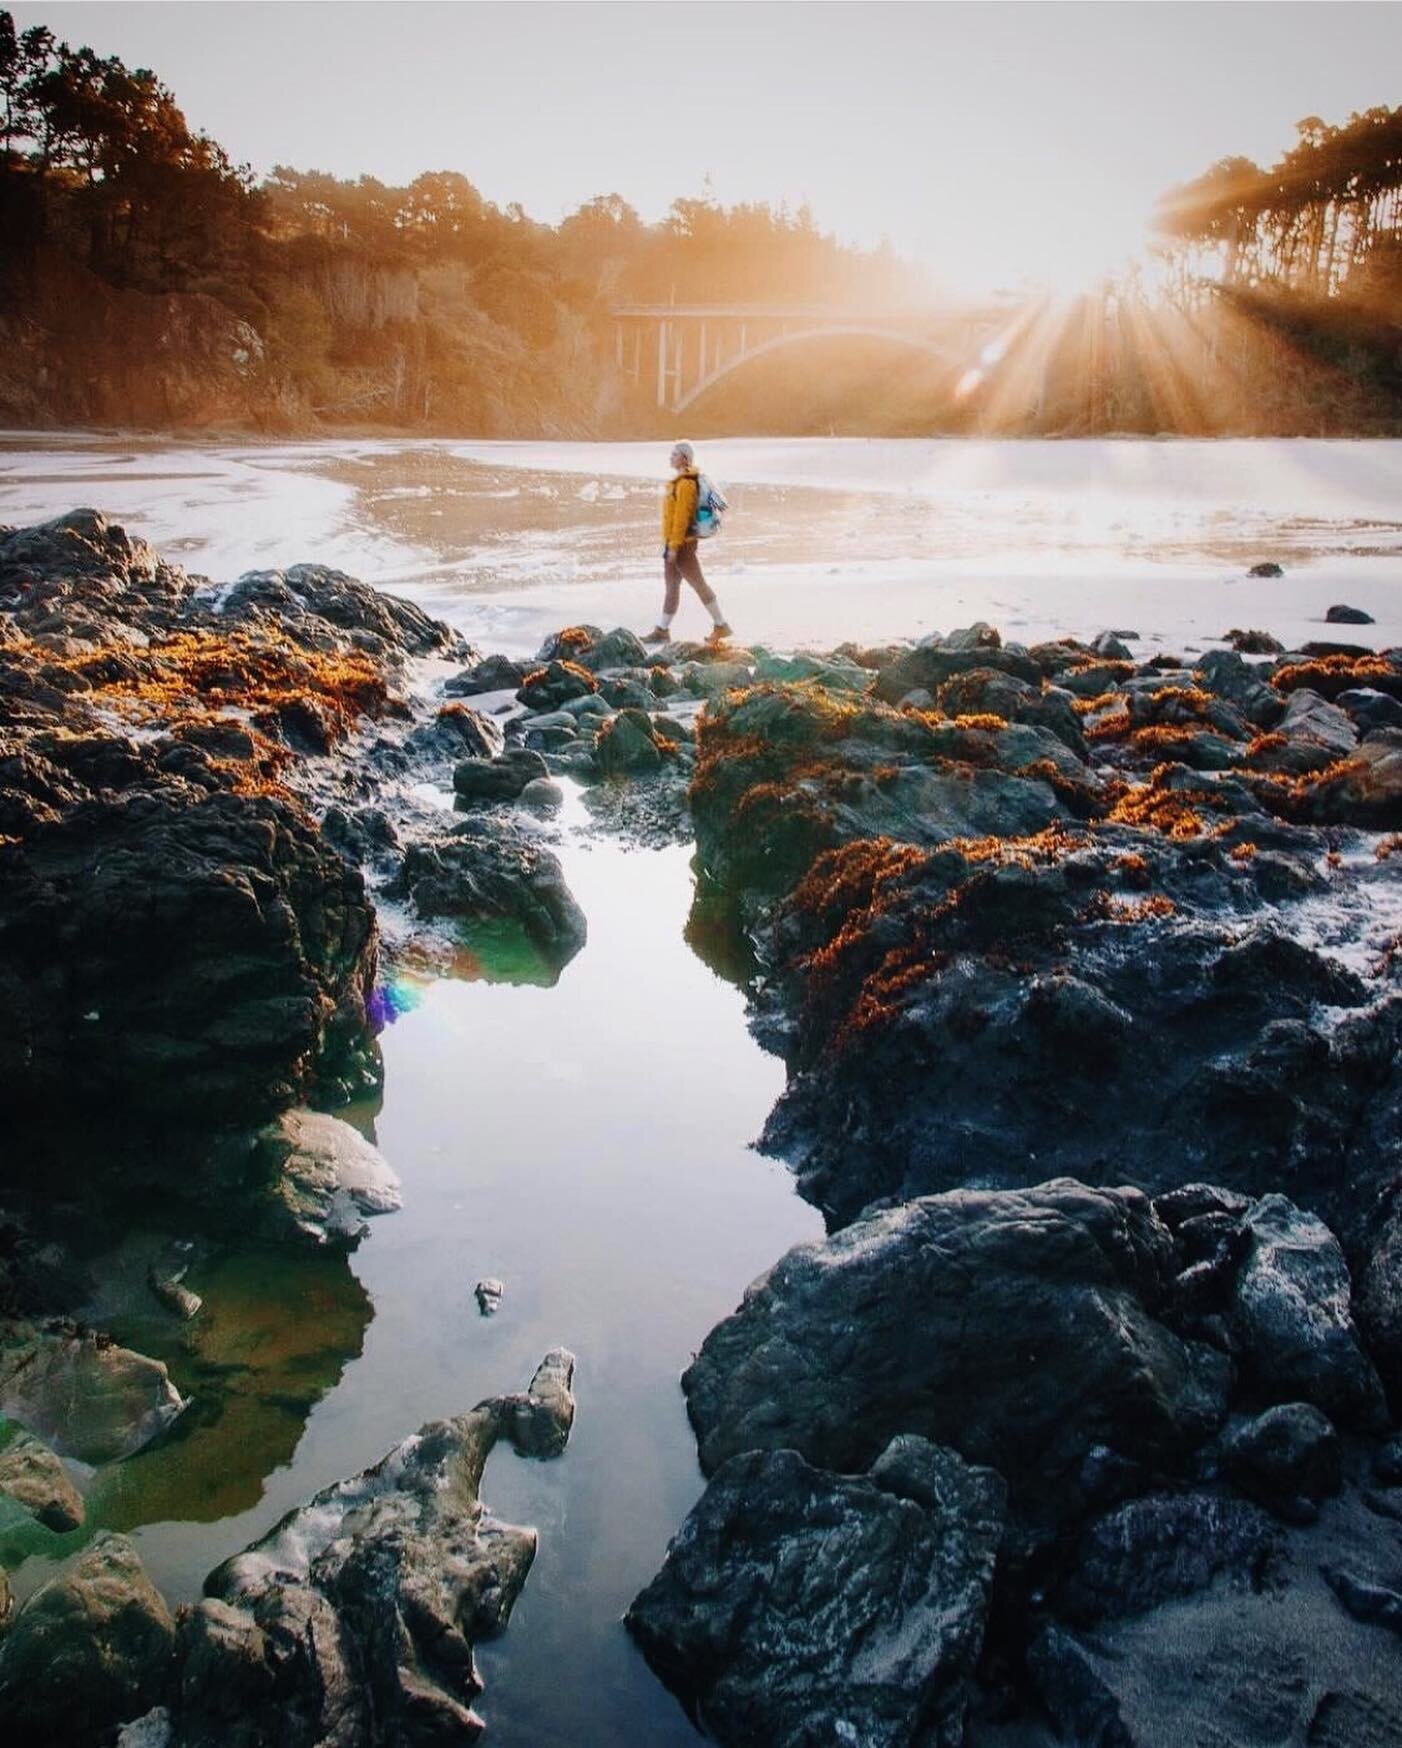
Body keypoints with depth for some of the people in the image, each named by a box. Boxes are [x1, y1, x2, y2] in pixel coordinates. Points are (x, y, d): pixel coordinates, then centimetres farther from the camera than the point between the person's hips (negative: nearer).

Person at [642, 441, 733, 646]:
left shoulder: (685, 484, -17)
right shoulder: (678, 481, 14)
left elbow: (682, 518, -21)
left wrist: (674, 546, -21)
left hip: (681, 544, -10)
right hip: (672, 543, 10)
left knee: (699, 584, -3)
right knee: (671, 586, 12)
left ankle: (721, 626, 4)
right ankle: (662, 630, 17)